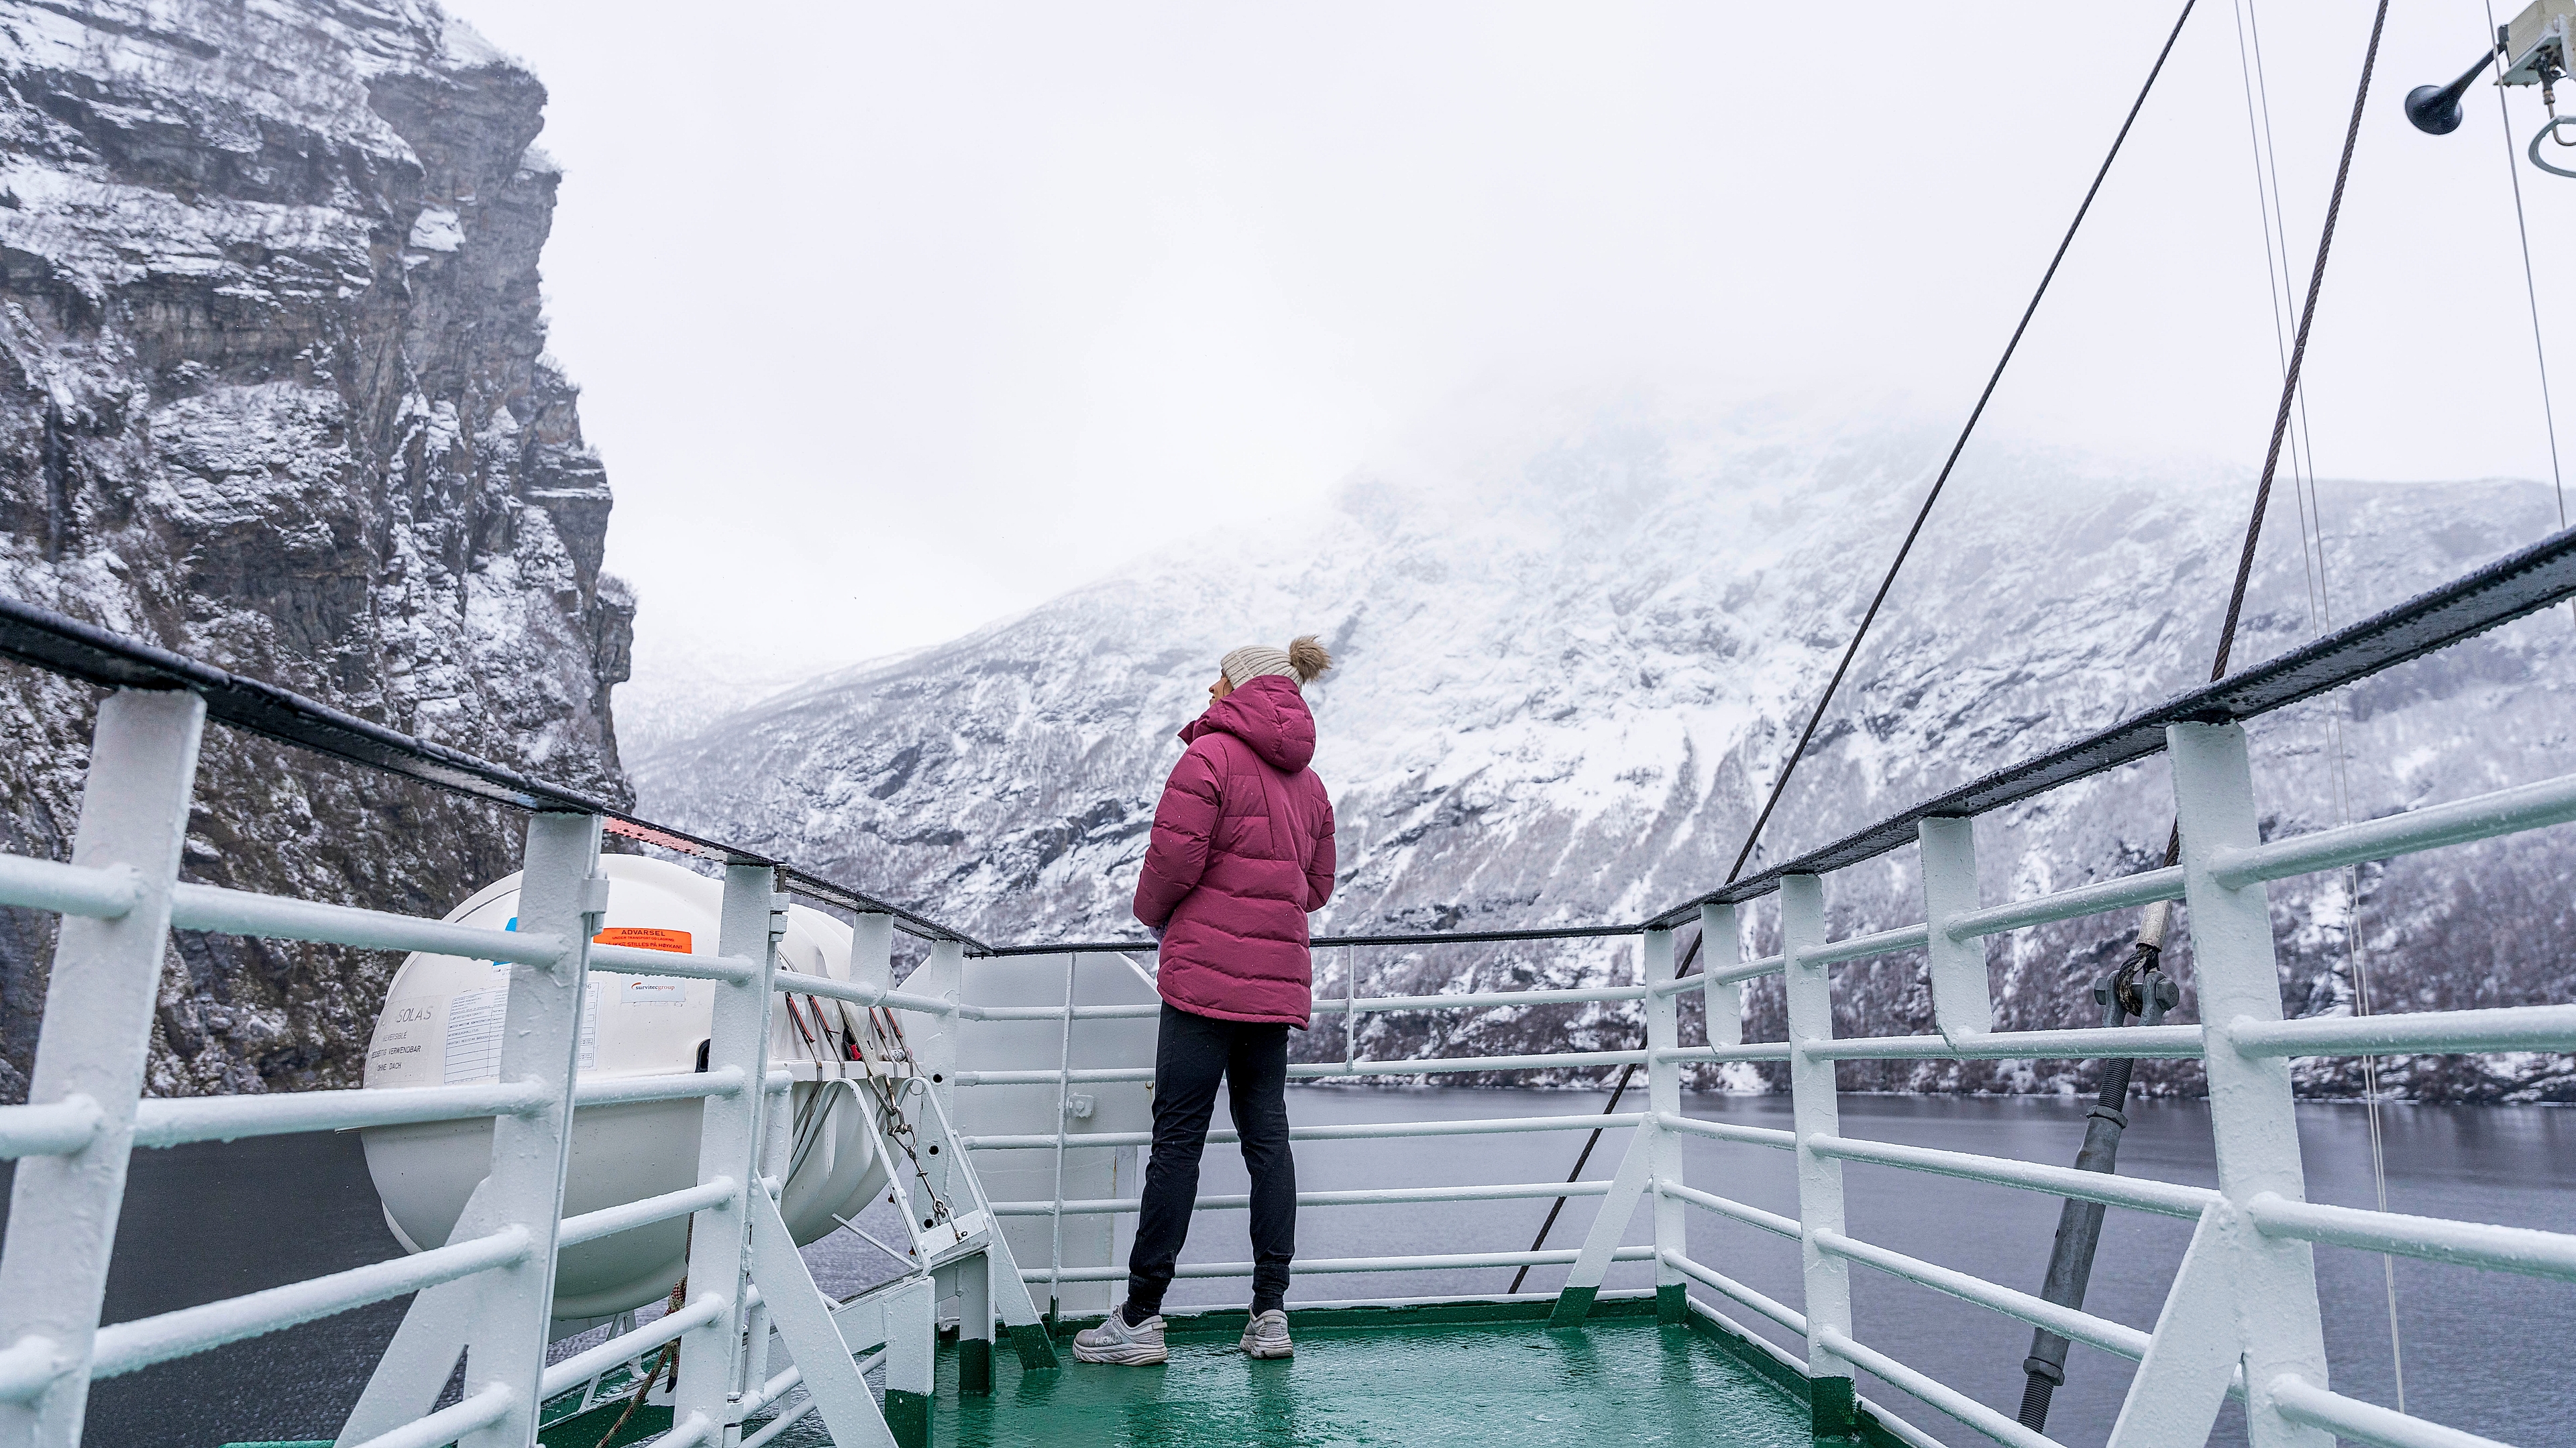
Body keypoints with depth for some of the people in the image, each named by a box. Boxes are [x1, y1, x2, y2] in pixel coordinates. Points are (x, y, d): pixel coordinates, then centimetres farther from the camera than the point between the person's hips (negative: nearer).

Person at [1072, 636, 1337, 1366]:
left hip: (1207, 973, -7)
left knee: (1178, 1138, -2)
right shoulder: (1308, 781, 15)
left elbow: (1174, 852, -14)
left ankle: (1139, 1318, 5)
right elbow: (1317, 887, 18)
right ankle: (1271, 1313, 13)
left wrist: (1153, 911, 5)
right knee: (1267, 1134, 10)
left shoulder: (1212, 753, -7)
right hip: (1278, 977, 7)